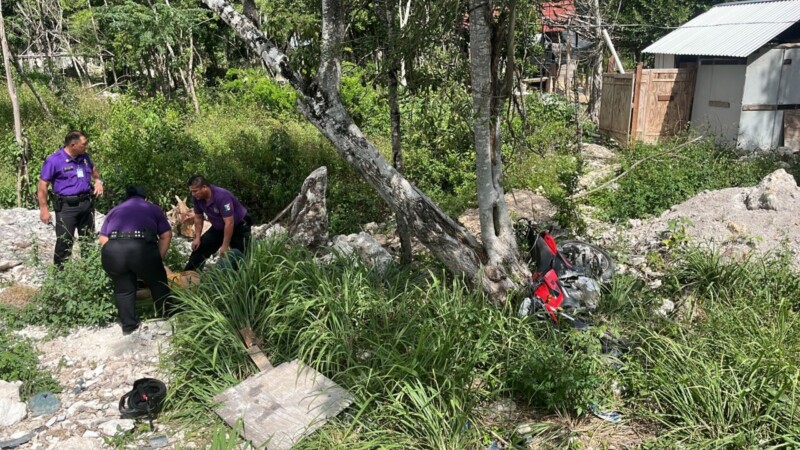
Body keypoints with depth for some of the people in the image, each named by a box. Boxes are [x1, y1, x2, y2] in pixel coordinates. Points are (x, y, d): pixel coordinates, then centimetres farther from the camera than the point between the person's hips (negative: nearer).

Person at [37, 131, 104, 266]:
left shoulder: (84, 156, 4)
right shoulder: (54, 160, -14)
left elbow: (93, 169, 26)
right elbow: (42, 185, -11)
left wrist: (98, 181, 3)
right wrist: (44, 209, -13)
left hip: (87, 203, 6)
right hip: (67, 206, -6)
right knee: (65, 241, -5)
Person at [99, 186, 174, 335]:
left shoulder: (114, 210, 32)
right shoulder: (153, 208, 28)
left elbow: (103, 239, 22)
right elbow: (166, 235, 19)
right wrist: (158, 259, 25)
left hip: (112, 251, 2)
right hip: (142, 249, -2)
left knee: (123, 289, 22)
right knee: (158, 283, 20)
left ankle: (129, 326, 27)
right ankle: (169, 317, 32)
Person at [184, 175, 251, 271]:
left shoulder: (221, 196, -34)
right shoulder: (197, 197, -12)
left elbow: (229, 223, -33)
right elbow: (198, 218, 6)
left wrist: (225, 246, -28)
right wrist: (197, 238, 0)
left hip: (239, 227, -7)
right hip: (219, 228, 7)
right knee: (199, 248, 3)